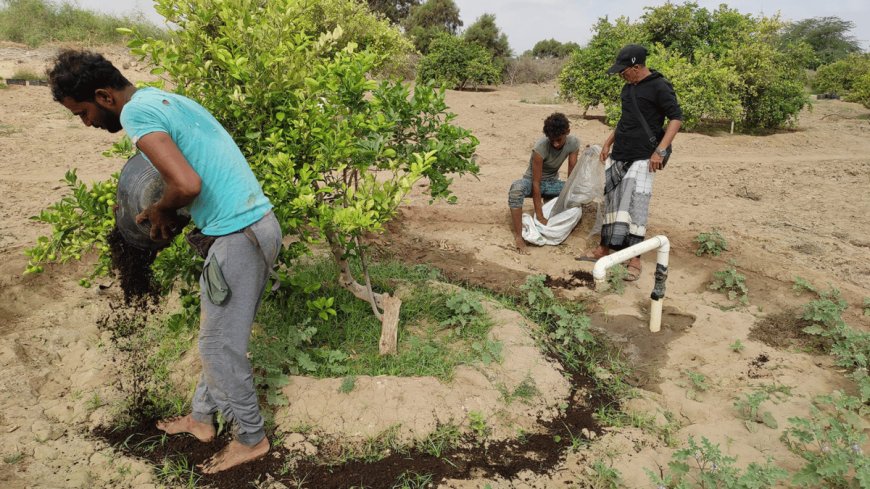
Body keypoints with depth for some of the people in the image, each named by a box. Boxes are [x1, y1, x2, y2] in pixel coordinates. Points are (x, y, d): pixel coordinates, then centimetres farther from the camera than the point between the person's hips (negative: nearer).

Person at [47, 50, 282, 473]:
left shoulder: (137, 111, -12)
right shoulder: (164, 99, 18)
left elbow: (187, 185, -25)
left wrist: (160, 211, -4)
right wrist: (164, 210, 12)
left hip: (239, 235, -10)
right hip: (257, 223, 10)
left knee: (219, 346, 5)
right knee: (219, 336, 21)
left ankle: (251, 439, 22)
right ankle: (201, 418, 39)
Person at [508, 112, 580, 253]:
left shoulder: (574, 143, -17)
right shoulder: (541, 147, -30)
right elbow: (536, 183, -30)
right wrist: (540, 216, -32)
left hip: (552, 182, 5)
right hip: (533, 181, -5)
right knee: (517, 189, -40)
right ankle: (518, 236, -35)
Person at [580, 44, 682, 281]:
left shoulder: (659, 87, -10)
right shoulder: (628, 87, 14)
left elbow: (676, 118, -12)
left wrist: (660, 151, -19)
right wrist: (608, 142, 20)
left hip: (642, 159, -8)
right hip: (618, 156, 8)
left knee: (635, 207, -12)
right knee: (612, 202, 11)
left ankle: (635, 259, -7)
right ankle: (605, 248, 21)